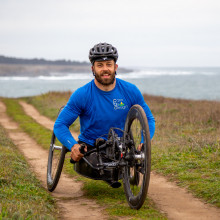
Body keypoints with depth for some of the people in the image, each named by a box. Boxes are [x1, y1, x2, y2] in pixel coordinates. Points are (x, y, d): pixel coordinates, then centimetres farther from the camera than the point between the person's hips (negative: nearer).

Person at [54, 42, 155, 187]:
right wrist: (73, 146, -31)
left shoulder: (130, 91, -7)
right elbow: (60, 125, -11)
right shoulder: (82, 95, -14)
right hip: (89, 147, -2)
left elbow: (149, 119, 3)